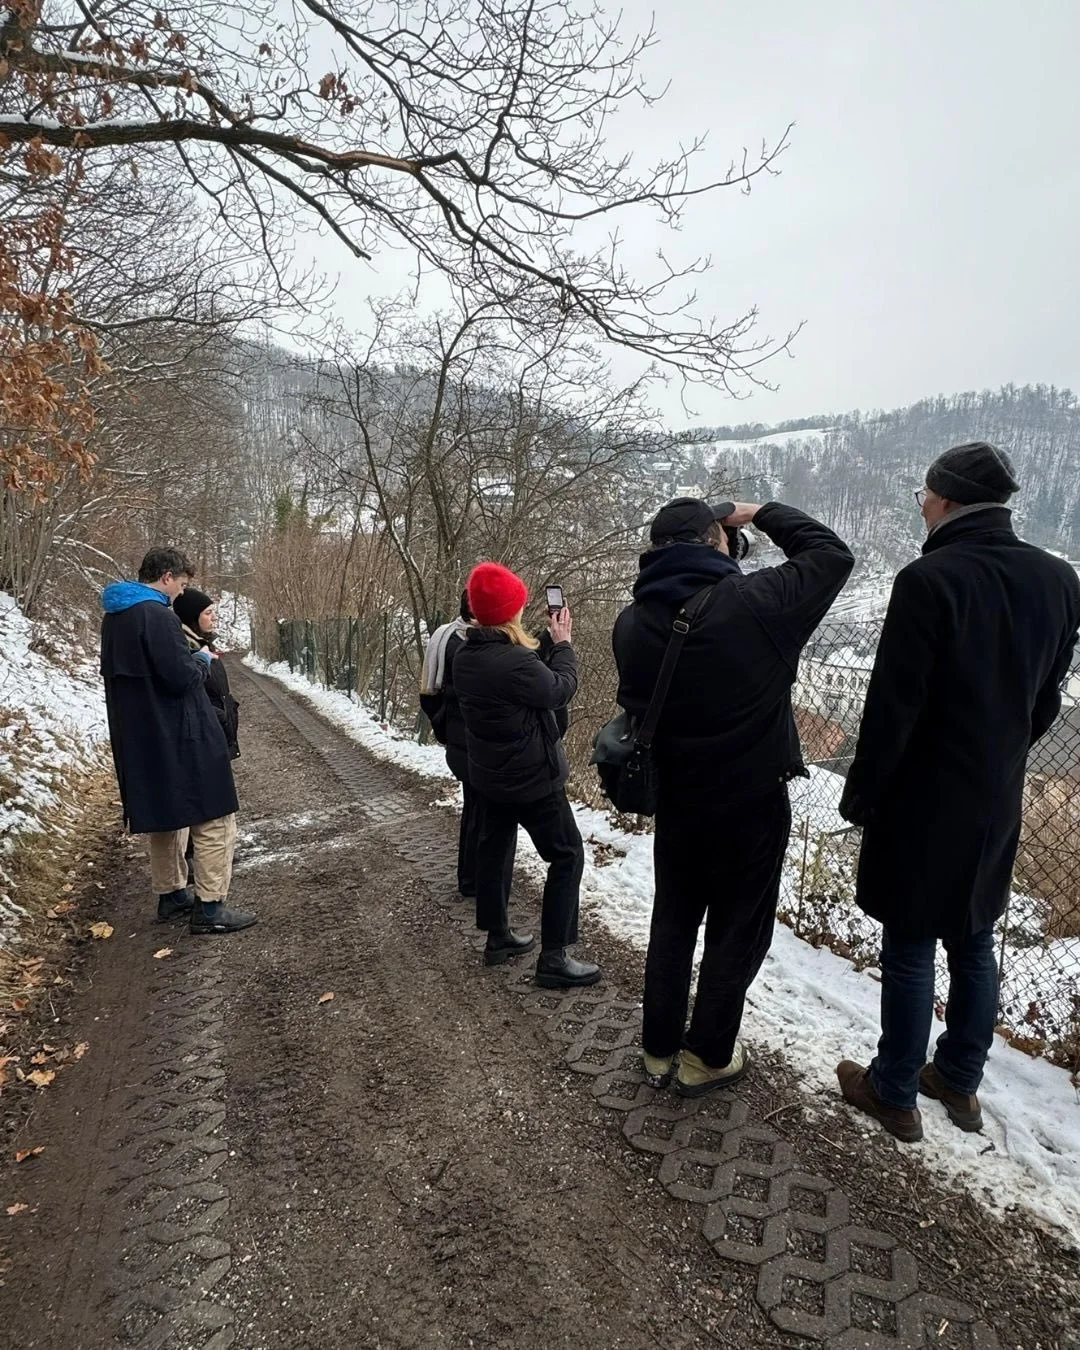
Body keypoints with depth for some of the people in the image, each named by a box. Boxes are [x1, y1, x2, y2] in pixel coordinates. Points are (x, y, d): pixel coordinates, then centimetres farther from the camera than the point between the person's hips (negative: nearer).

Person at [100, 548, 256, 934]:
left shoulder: (114, 617, 12)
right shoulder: (157, 615, -18)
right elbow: (183, 676, -24)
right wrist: (203, 659, -2)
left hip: (138, 740, 10)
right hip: (180, 738, -9)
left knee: (165, 816, 20)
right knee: (214, 818, -1)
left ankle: (170, 894, 30)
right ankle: (210, 908, 2)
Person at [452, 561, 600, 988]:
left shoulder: (465, 657, -1)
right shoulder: (515, 661, -28)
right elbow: (560, 690, -13)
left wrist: (541, 645, 6)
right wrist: (562, 643, -2)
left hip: (488, 775, 9)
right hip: (533, 777, -8)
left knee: (492, 850, 18)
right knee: (567, 856, 1)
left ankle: (498, 936, 31)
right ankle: (553, 957, 3)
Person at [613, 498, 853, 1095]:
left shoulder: (631, 623, -8)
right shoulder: (754, 602, -22)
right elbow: (832, 553, -7)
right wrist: (762, 513, 3)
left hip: (674, 801, 5)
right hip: (753, 803, -4)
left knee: (672, 923, 19)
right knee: (737, 932, 14)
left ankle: (659, 1050, 33)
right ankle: (707, 1057, 27)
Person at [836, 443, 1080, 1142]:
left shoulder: (931, 579, -21)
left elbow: (893, 705, -19)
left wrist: (861, 794, -8)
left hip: (925, 801, -6)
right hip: (998, 800, 7)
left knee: (910, 951, 8)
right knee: (974, 942, 20)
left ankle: (895, 1094, 25)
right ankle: (961, 1080, 38)